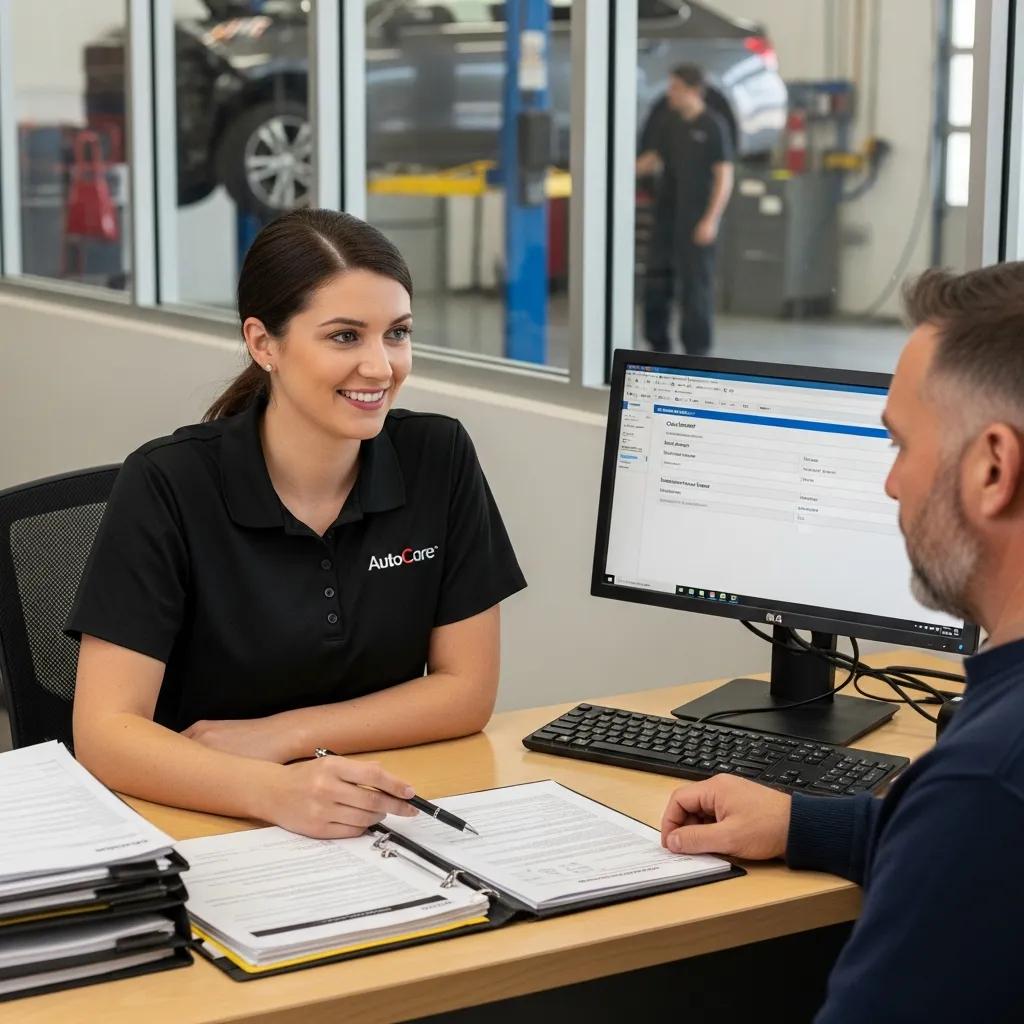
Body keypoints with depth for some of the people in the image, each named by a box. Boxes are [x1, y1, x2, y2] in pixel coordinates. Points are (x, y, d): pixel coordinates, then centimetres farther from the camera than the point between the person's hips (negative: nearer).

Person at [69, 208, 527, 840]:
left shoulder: (440, 460, -4)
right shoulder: (169, 484, -12)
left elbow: (467, 690, 1)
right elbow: (105, 732, -17)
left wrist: (278, 736, -10)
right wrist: (275, 790, -34)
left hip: (379, 824, 2)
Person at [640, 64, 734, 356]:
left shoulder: (713, 126, -8)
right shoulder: (668, 121, 9)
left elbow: (724, 177, -9)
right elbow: (653, 158, 17)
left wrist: (711, 220, -16)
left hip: (697, 219, -6)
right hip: (666, 214, 6)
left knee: (696, 283, -2)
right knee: (656, 280, 8)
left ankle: (697, 349, 6)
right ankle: (658, 344, 20)